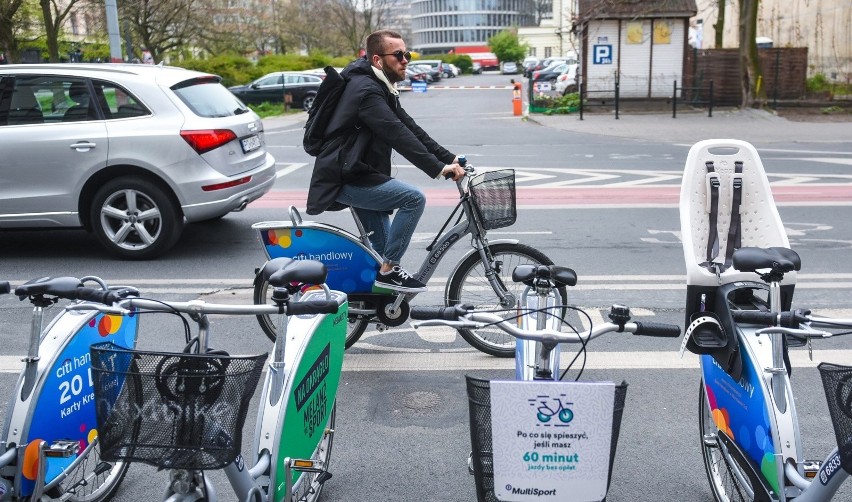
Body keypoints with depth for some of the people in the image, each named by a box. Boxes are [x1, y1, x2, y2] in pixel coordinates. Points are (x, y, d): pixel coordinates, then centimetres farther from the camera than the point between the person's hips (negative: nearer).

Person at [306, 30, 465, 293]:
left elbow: (410, 129, 9)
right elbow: (397, 135, -29)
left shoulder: (381, 89, 13)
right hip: (345, 180, -11)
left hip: (358, 175, 11)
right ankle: (388, 270, -10)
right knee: (414, 198, -20)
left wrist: (449, 158, -1)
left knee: (382, 247, 17)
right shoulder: (366, 90, -19)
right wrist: (437, 168, -32)